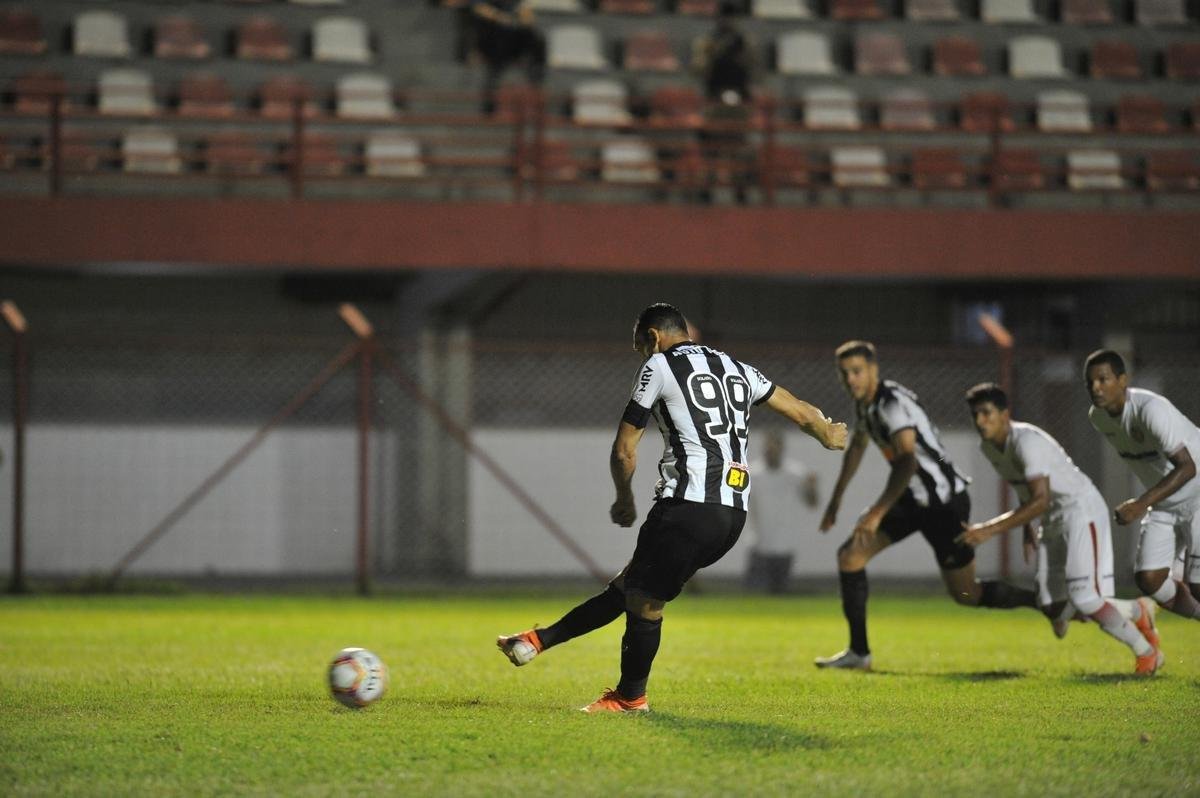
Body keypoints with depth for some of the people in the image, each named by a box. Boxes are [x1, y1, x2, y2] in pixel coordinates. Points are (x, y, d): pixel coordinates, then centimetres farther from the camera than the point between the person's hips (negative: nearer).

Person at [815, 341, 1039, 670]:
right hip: (913, 498, 9)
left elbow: (907, 462, -37)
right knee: (850, 554, -4)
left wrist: (876, 513, -43)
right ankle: (859, 652, 3)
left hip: (944, 502, -8)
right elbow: (857, 446, 25)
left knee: (966, 594, 0)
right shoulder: (865, 402, 4)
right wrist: (836, 498, 28)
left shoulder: (892, 403, -25)